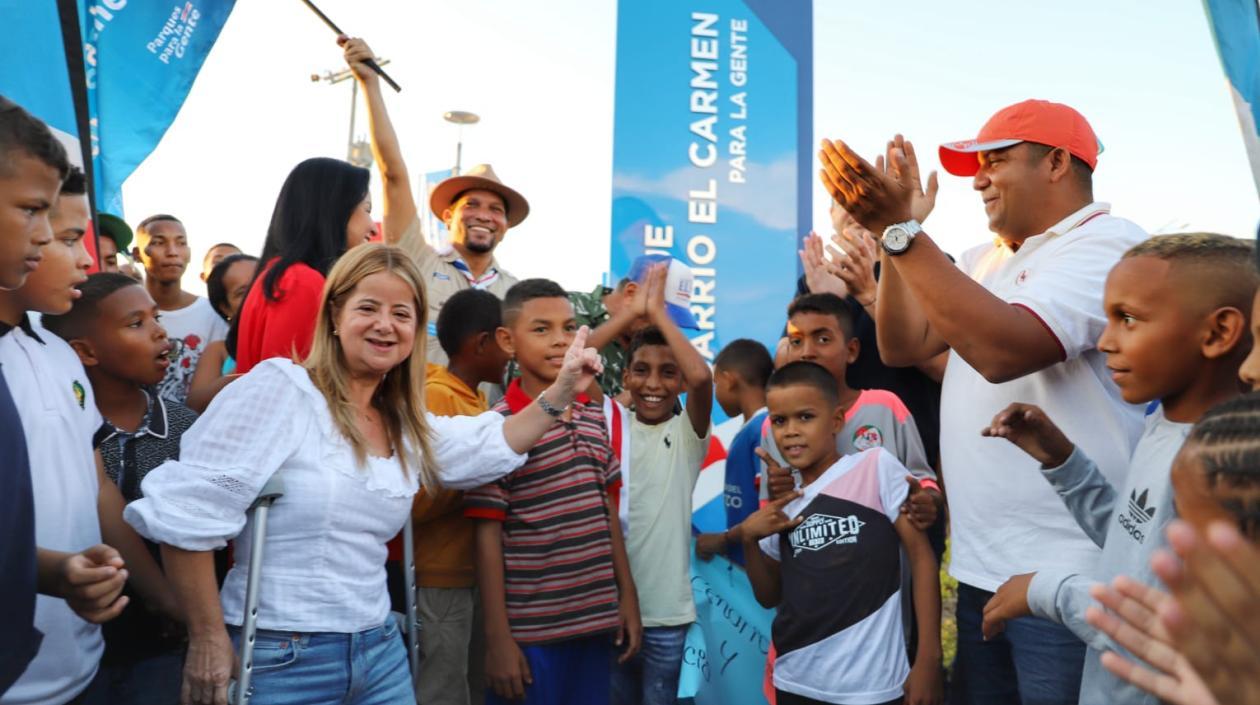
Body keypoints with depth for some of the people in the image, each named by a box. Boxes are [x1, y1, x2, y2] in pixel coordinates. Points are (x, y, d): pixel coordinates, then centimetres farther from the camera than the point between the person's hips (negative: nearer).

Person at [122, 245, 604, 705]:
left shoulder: (404, 423, 8)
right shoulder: (280, 387, -13)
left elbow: (488, 448, 20)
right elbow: (187, 506, -17)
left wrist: (561, 392, 9)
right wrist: (207, 638, -15)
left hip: (380, 649, 7)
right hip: (280, 657, -6)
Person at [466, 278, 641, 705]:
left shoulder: (594, 416, 6)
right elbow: (488, 537, -12)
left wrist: (628, 595, 10)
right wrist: (497, 638, -11)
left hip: (596, 621, 6)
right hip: (530, 631, -6)